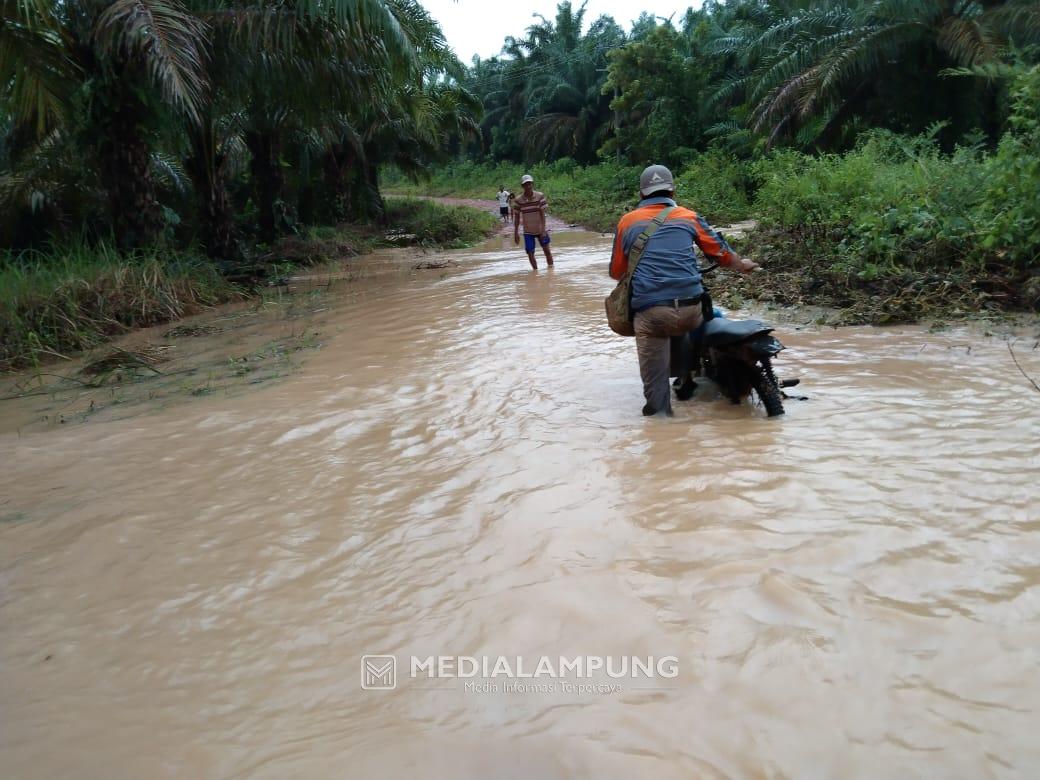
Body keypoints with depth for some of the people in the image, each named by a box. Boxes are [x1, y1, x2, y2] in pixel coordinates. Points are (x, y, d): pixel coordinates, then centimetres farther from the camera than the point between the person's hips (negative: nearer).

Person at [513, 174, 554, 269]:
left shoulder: (540, 196, -11)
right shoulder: (519, 200, -8)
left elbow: (542, 214, -11)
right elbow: (517, 217, -1)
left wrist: (543, 230, -17)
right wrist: (516, 233, -2)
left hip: (540, 229, 0)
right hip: (528, 232, 0)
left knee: (547, 250, 8)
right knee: (530, 253, -2)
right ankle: (536, 271, 13)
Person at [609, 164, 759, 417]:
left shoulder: (627, 221, 13)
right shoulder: (688, 217, 14)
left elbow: (616, 272, 19)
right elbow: (720, 250, 24)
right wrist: (742, 265, 45)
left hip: (650, 313, -2)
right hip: (690, 310, 2)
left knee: (655, 385, 5)